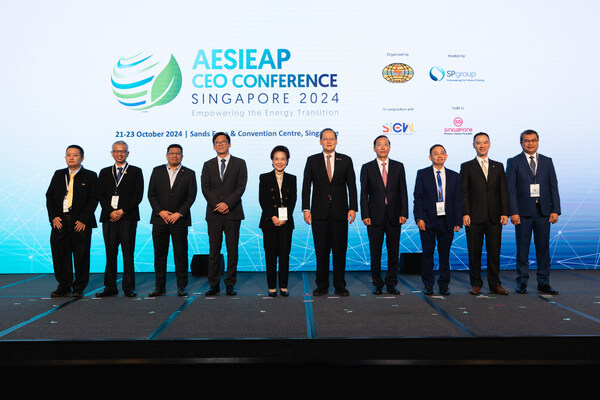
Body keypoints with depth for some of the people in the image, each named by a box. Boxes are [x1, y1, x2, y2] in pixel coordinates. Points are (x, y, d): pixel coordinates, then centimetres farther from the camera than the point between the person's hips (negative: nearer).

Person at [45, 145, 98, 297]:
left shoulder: (90, 176, 3)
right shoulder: (58, 174, 15)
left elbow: (94, 199, -4)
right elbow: (49, 196, 12)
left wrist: (83, 220, -11)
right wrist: (53, 217, -2)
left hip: (81, 223, -3)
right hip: (60, 221, 4)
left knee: (81, 256, 0)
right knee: (60, 255, 5)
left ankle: (79, 287, 13)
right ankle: (64, 286, 18)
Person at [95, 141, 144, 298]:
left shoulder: (136, 172, 8)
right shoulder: (104, 172, 16)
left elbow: (138, 195, -1)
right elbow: (101, 195, 8)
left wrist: (122, 211, -10)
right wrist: (111, 212, -8)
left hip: (128, 218, -2)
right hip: (109, 218, 3)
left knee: (128, 254, -2)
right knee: (110, 254, 4)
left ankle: (128, 287, 5)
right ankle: (110, 287, 12)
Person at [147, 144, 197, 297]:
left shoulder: (189, 174, 6)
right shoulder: (157, 171, 10)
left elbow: (191, 196, 0)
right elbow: (151, 194, 5)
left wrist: (178, 214, -9)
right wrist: (160, 211, -7)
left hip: (179, 220, -1)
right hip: (159, 219, 2)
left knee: (181, 254, 1)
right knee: (159, 254, 5)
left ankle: (182, 287, 10)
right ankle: (160, 287, 14)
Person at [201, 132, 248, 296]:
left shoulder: (239, 163, 7)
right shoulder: (208, 165, 13)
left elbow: (241, 187, -2)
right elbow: (205, 188, 4)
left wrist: (227, 204, -13)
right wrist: (217, 205, -10)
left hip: (233, 213, -1)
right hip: (214, 213, 2)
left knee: (232, 250, 2)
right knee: (214, 250, 3)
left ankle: (230, 285, 10)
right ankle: (214, 285, 10)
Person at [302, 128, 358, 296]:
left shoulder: (346, 160, 7)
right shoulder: (312, 160, 6)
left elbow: (351, 186, 5)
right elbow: (306, 186, 3)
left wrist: (353, 208, -5)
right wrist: (306, 209, -5)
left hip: (340, 212, 0)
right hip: (319, 212, 0)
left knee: (340, 250, 4)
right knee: (321, 250, 4)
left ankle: (339, 286, 15)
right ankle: (322, 286, 15)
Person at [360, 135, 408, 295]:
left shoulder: (398, 166, 8)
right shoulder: (367, 168, 4)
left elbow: (403, 191, 6)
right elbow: (364, 193, 1)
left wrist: (404, 213, -3)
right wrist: (365, 215, -7)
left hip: (394, 216, 1)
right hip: (375, 216, -1)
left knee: (394, 252, 6)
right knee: (375, 252, 4)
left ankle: (391, 283, 18)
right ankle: (377, 284, 16)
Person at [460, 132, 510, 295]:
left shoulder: (498, 166, 14)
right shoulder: (466, 167, 7)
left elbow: (503, 191, 10)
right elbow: (463, 192, 0)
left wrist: (505, 213, 0)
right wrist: (465, 213, -9)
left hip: (494, 217, 2)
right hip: (474, 216, -2)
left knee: (494, 251, 5)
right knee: (474, 252, 2)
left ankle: (495, 284, 15)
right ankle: (476, 284, 13)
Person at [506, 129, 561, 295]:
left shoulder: (547, 161, 12)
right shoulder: (514, 162, 2)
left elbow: (553, 187, 9)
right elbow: (510, 189, -3)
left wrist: (555, 210, 0)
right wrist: (513, 212, -11)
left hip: (543, 212, 3)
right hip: (523, 212, -3)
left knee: (543, 248, 7)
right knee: (522, 249, 3)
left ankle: (543, 283, 17)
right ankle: (522, 282, 14)